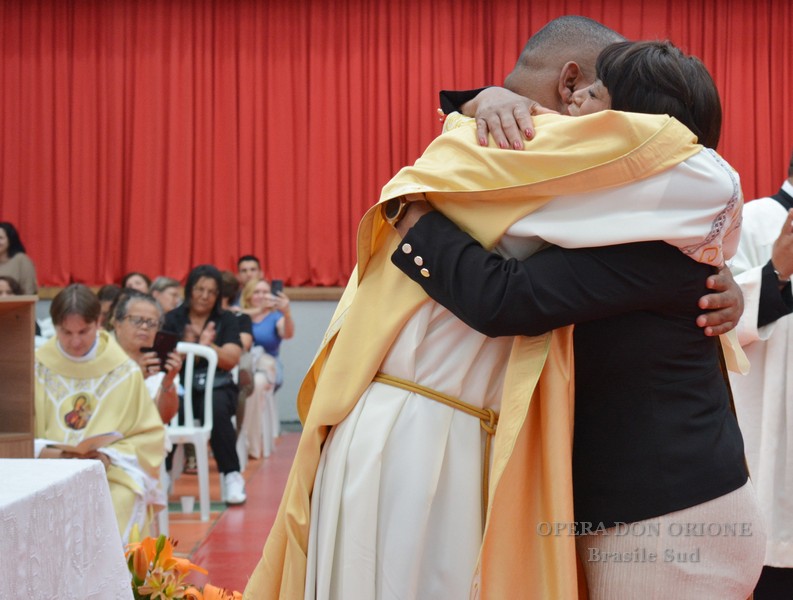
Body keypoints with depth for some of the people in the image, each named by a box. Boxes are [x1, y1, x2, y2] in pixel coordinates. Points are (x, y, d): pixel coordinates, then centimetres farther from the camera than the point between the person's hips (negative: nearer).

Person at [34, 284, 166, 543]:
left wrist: (109, 456, -11)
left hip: (114, 474, 0)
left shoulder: (124, 370, 5)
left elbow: (150, 436, 7)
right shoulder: (38, 368, 6)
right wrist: (52, 454, -13)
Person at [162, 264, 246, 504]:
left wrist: (208, 345, -18)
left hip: (216, 387, 0)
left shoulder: (226, 320, 11)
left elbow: (231, 360, -2)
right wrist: (187, 345, -17)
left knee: (217, 409, -36)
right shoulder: (173, 319, 12)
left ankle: (232, 476, -23)